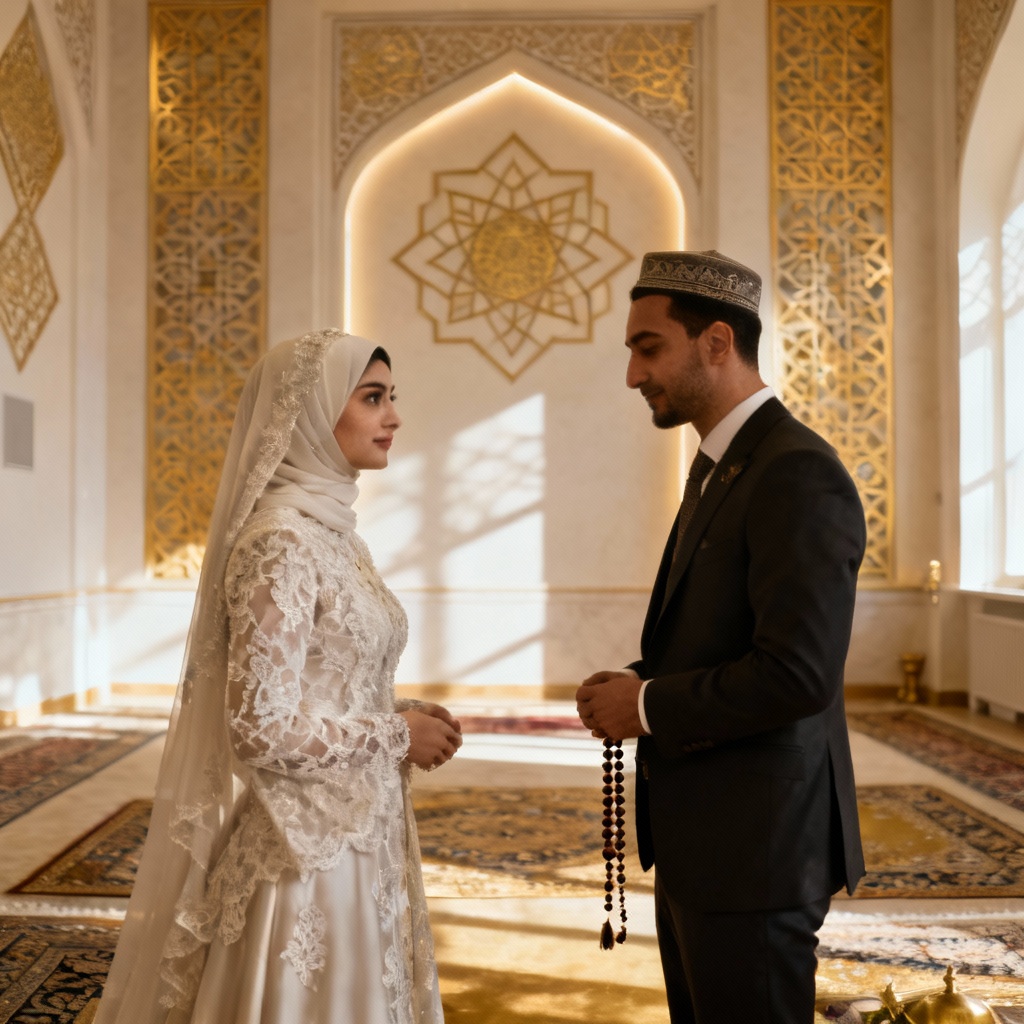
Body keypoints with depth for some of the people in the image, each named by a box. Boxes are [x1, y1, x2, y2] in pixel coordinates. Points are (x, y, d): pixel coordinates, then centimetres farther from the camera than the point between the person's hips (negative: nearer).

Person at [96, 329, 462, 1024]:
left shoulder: (333, 529, 8)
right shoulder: (279, 540, -20)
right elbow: (264, 729, -23)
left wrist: (405, 715, 2)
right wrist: (395, 735, -12)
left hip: (356, 834, 9)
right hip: (306, 849, -9)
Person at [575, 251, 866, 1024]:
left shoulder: (800, 475, -20)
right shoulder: (723, 470, 12)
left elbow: (797, 673, -28)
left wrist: (648, 707, -16)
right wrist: (637, 682, 2)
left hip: (754, 845, -10)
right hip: (699, 837, 10)